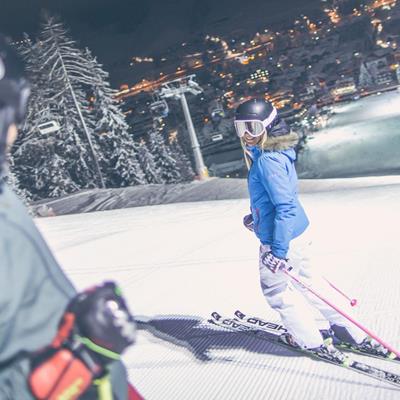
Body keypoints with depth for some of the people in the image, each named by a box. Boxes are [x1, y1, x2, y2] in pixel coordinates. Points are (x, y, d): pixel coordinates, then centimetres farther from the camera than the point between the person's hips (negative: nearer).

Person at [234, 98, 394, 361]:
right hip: (299, 231, 9)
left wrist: (278, 250, -30)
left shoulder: (267, 160, -25)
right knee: (305, 278, 25)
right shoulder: (278, 152, 6)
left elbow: (285, 206, -29)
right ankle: (349, 331, 34)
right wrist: (256, 216, 27)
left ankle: (311, 340, 30)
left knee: (275, 288, 13)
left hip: (281, 239, -9)